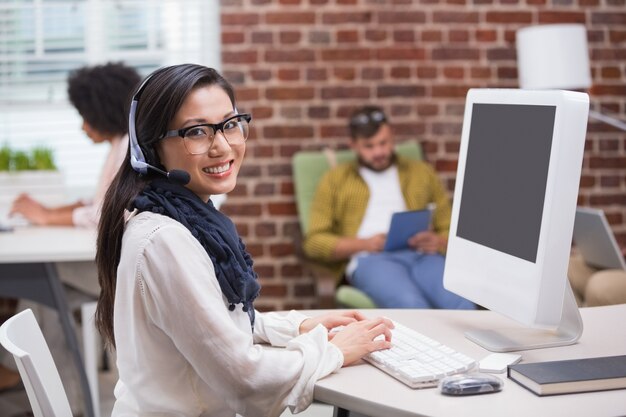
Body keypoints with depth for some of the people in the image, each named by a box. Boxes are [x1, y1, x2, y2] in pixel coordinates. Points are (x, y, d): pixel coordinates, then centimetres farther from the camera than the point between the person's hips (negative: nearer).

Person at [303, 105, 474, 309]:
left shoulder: (422, 172, 26)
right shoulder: (336, 179, 20)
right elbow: (314, 241, 11)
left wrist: (438, 242, -3)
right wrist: (364, 244, -6)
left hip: (422, 256, 3)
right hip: (369, 260, -2)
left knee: (461, 304, -35)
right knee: (412, 306, -38)